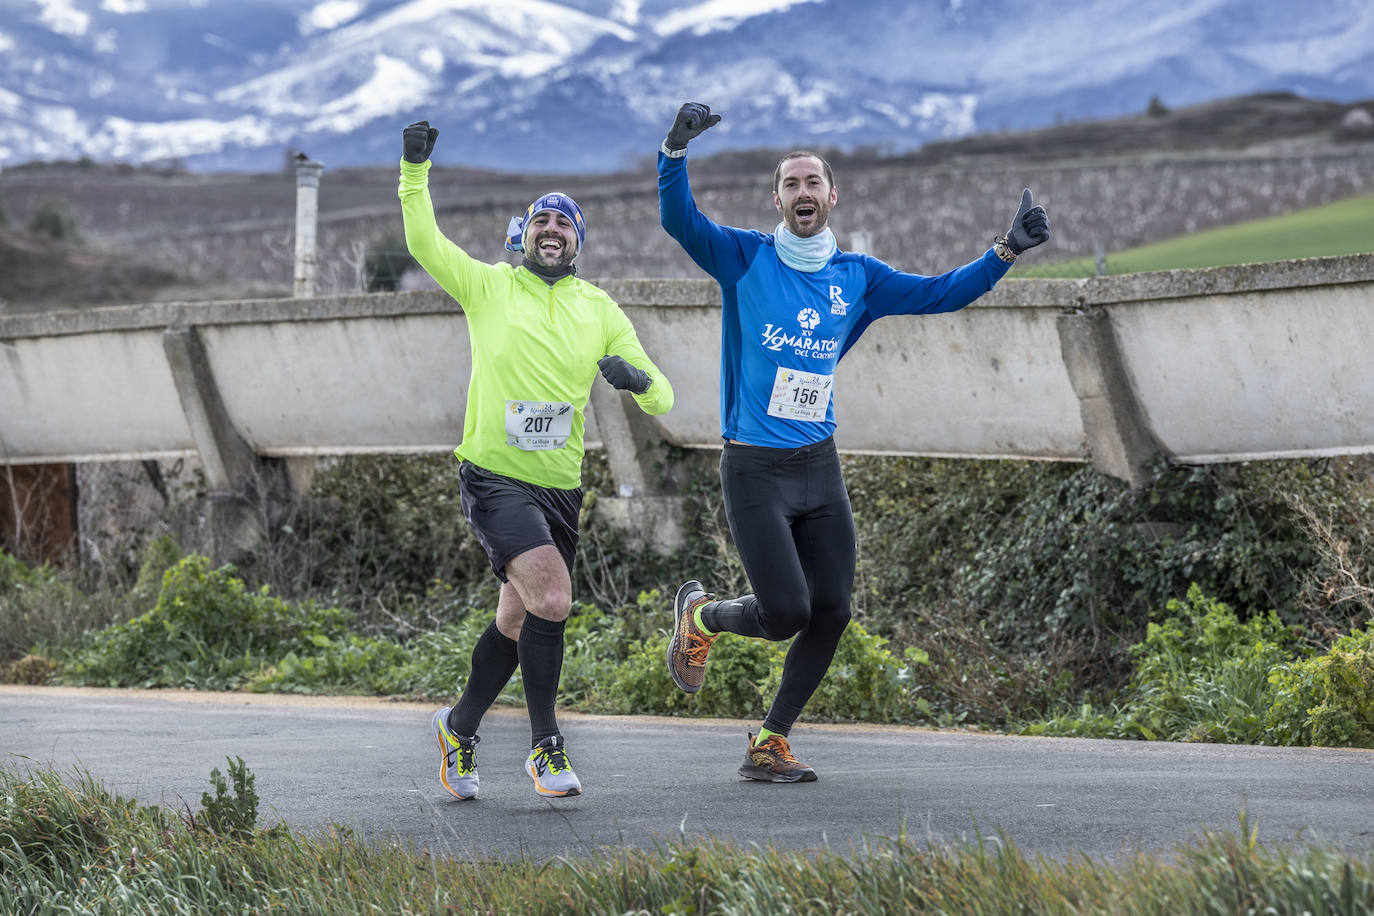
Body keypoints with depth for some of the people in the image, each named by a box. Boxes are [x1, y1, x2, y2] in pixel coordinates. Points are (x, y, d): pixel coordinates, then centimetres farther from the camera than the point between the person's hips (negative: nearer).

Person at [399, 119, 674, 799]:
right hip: (493, 478, -5)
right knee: (551, 596, -23)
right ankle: (545, 746, -11)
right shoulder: (487, 286, 1)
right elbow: (424, 242, -12)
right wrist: (415, 171, -24)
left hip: (559, 488, 5)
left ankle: (459, 729, 36)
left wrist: (638, 377, -17)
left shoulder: (598, 309, 8)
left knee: (516, 622, 13)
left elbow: (661, 400, 5)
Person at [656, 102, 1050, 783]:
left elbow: (940, 294, 10)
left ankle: (769, 745, 14)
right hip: (755, 470, -5)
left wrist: (1006, 251, -3)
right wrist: (676, 148, -31)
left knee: (831, 613, 0)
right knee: (785, 613, -13)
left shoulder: (857, 278, 10)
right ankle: (698, 614, 20)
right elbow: (679, 220, -14)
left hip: (819, 467, 5)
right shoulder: (745, 259, -1)